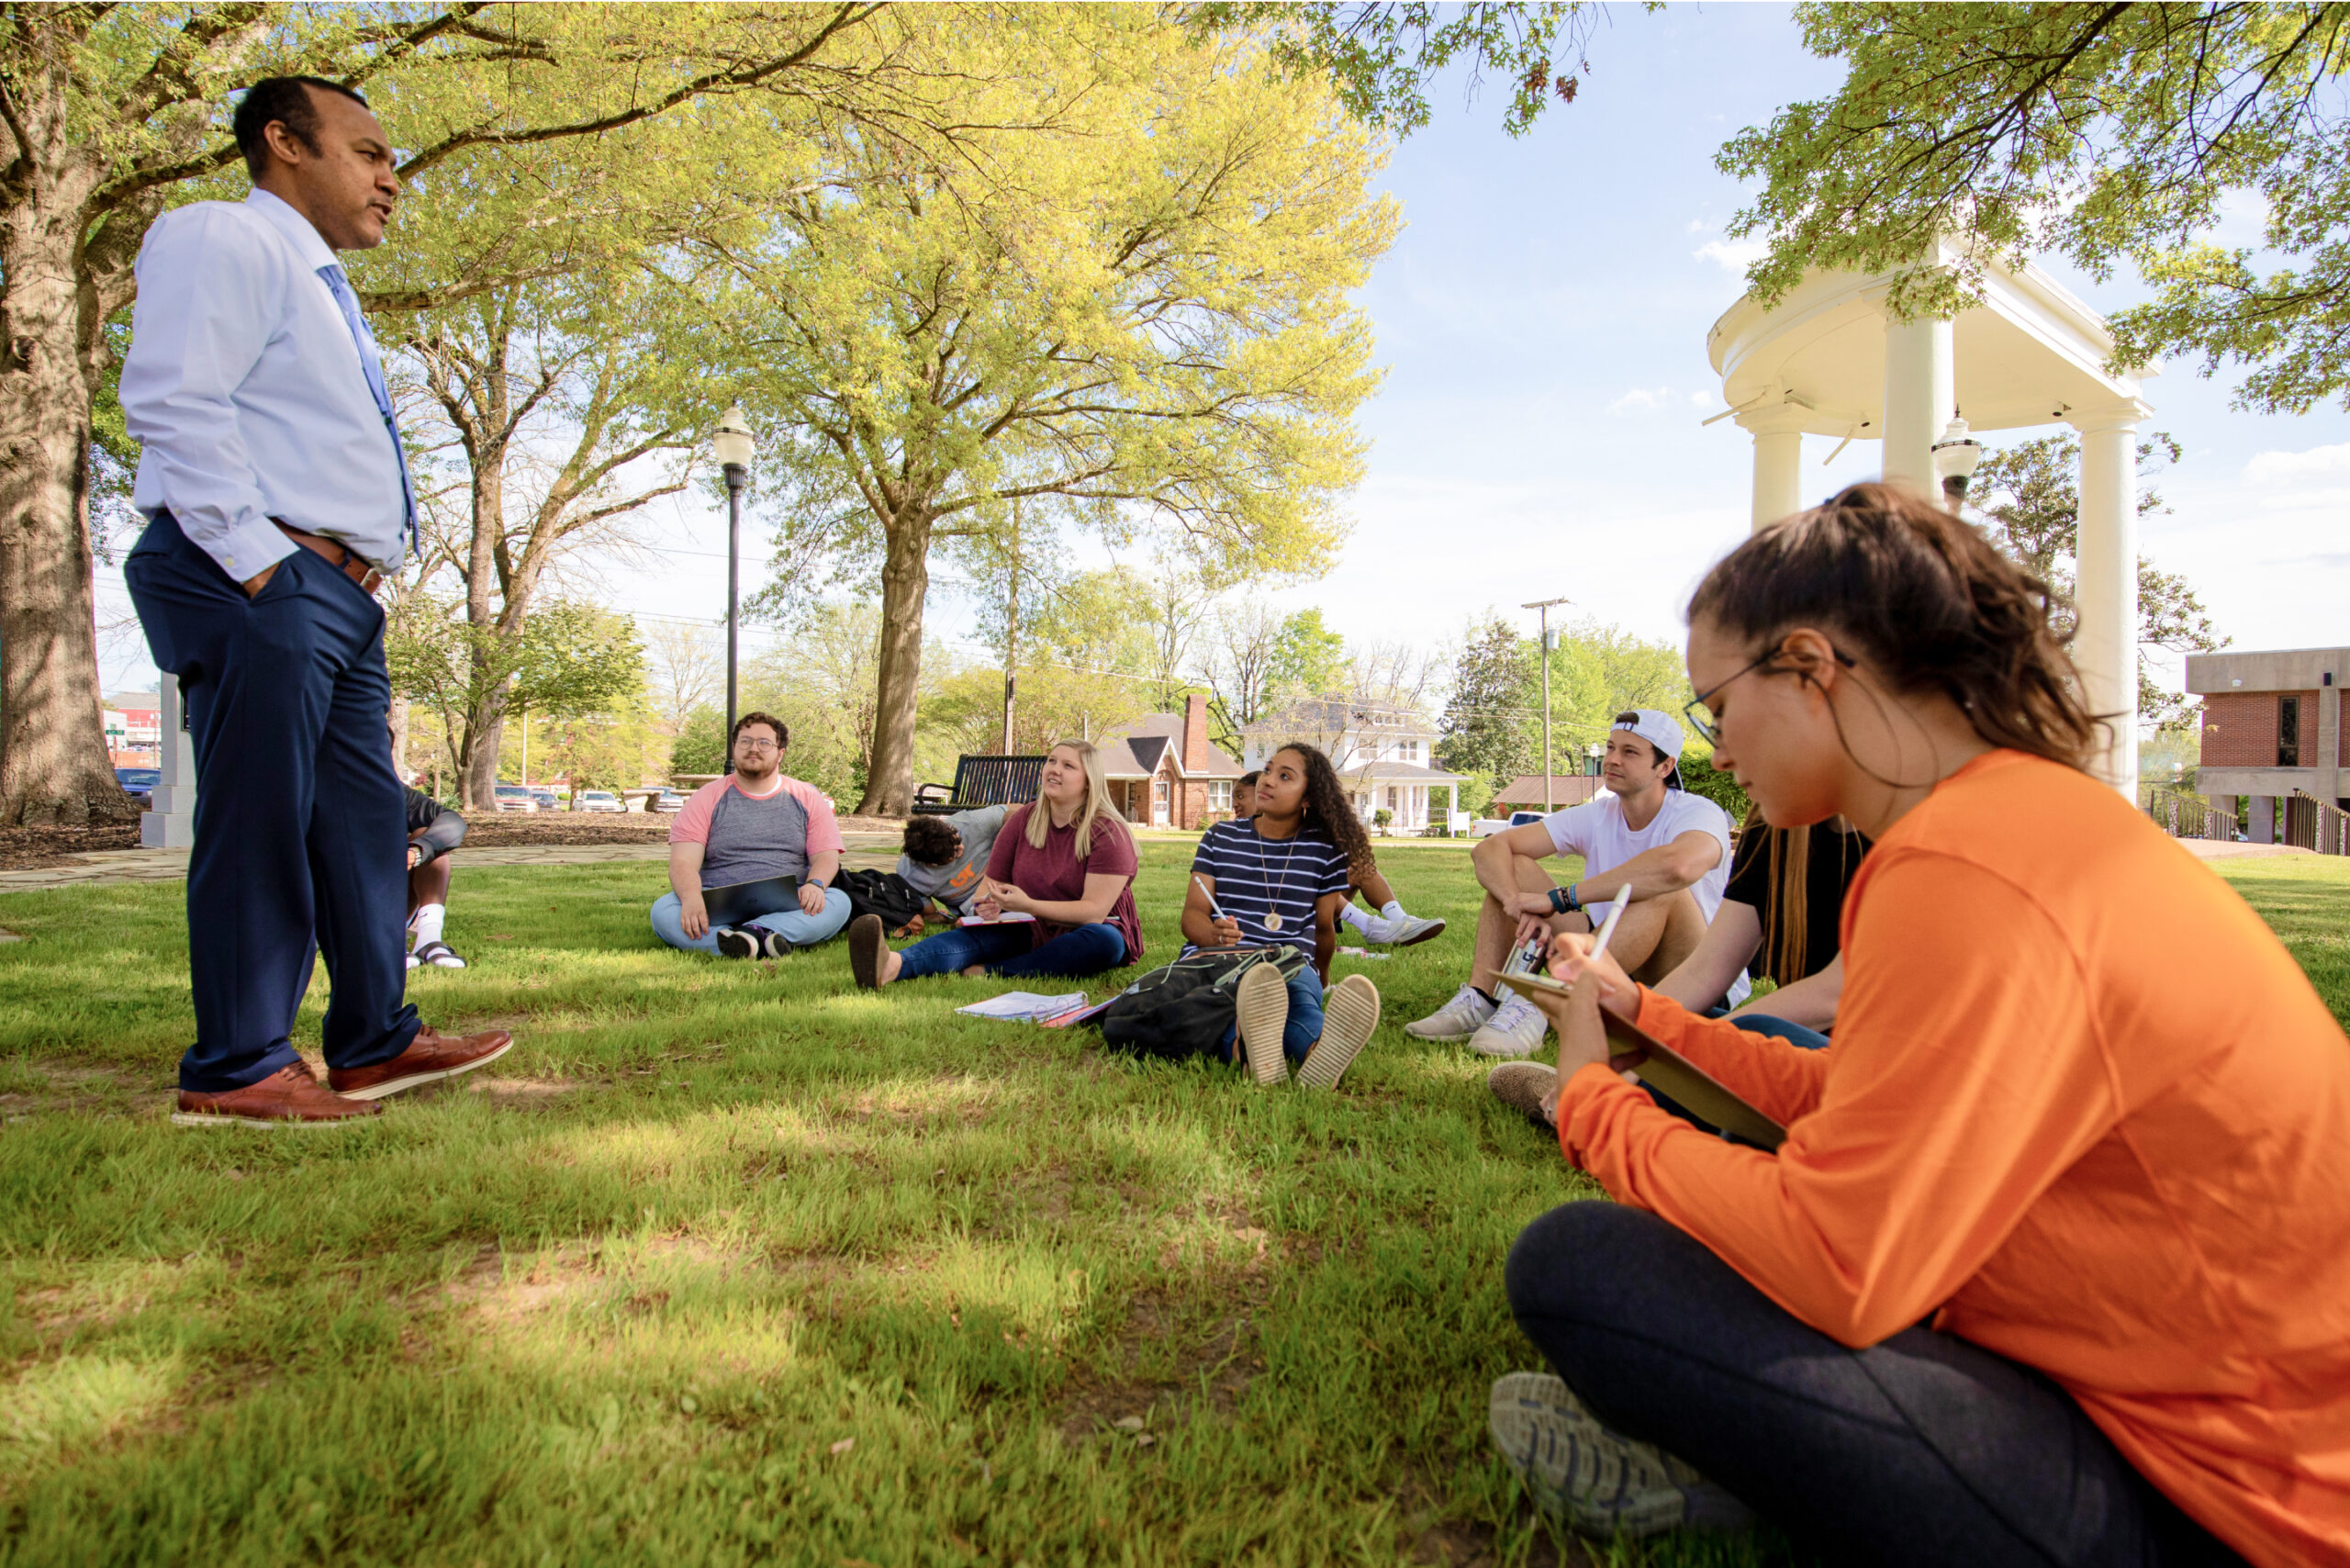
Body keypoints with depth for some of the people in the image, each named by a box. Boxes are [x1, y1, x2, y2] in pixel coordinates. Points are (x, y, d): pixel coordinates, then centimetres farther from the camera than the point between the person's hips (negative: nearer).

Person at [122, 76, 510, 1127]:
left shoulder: (322, 291, 27)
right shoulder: (223, 237, -1)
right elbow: (171, 401, -14)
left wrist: (361, 568, 12)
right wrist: (254, 555, -19)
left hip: (339, 597, 9)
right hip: (261, 583, -9)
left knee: (363, 821, 8)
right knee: (258, 825, -7)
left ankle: (375, 1041, 16)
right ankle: (233, 1072, 2)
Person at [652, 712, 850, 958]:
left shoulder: (807, 797, 14)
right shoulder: (708, 798, 11)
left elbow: (827, 855, 7)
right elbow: (683, 861, 1)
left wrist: (814, 884, -18)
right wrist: (691, 897, -23)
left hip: (786, 909, 0)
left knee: (839, 902, -28)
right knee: (663, 910, -29)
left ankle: (753, 933, -47)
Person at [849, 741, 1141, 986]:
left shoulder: (1109, 832, -12)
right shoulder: (1023, 819, 4)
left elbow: (1095, 910, -20)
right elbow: (993, 879, 7)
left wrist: (1028, 906, -32)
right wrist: (986, 904, -18)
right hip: (1030, 930, 3)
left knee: (1105, 941, -38)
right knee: (974, 934, -27)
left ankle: (986, 973, -38)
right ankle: (891, 966, -57)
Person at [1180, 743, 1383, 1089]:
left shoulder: (1325, 850, 11)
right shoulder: (1220, 837, 15)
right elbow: (1192, 913, 7)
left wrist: (1322, 983, 37)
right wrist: (1214, 934, -17)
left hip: (1292, 966, 0)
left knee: (1299, 992, -39)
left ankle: (1319, 1052, -73)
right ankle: (1250, 1050, -72)